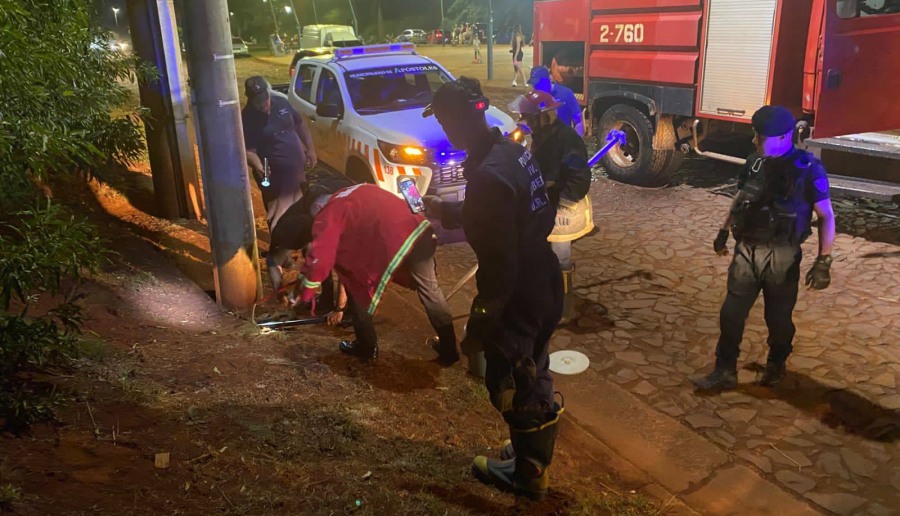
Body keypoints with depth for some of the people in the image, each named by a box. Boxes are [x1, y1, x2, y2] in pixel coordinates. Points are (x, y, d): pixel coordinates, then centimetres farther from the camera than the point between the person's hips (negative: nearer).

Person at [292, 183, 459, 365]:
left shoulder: (328, 214, 9)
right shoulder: (359, 192, 31)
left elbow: (320, 257, 2)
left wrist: (304, 293, 12)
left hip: (391, 246, -7)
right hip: (420, 229, 7)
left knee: (358, 292, 18)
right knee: (430, 290, 24)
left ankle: (367, 348, 32)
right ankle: (449, 349, 33)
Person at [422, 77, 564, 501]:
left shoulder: (488, 175, -27)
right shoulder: (511, 150, 2)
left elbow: (498, 264, -26)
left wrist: (478, 324, -17)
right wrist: (445, 211, 24)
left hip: (519, 300, -9)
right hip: (543, 288, 9)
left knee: (510, 385, 13)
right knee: (531, 379, 26)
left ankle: (528, 473, 34)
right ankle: (532, 457, 48)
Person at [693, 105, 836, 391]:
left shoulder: (808, 169, -13)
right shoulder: (755, 163, 1)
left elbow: (826, 217, -9)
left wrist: (824, 261, -15)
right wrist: (724, 232, 21)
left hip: (782, 256, -4)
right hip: (747, 250, 4)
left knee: (778, 318, 11)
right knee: (731, 313, 2)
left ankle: (776, 365, 37)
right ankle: (725, 371, 13)